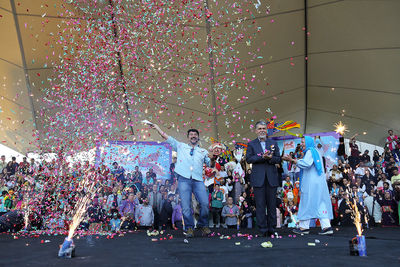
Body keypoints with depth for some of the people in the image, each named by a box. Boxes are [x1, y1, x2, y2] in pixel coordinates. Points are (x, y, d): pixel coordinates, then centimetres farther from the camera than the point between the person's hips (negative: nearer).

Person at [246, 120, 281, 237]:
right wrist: (262, 157, -16)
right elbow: (248, 159, -4)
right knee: (260, 205, -1)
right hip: (258, 178, -2)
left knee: (272, 204, 6)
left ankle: (272, 229, 16)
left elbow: (278, 159, 7)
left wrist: (270, 158, -14)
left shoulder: (273, 143, 14)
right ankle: (263, 229, 7)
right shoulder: (251, 144, 8)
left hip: (272, 178, 2)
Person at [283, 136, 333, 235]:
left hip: (311, 183, -9)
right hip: (320, 182, 9)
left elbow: (306, 164, -23)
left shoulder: (310, 151, -9)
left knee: (307, 203, -3)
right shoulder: (316, 152, 19)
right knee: (320, 203, 6)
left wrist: (292, 160, -20)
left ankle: (304, 227, 3)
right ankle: (327, 226, 1)